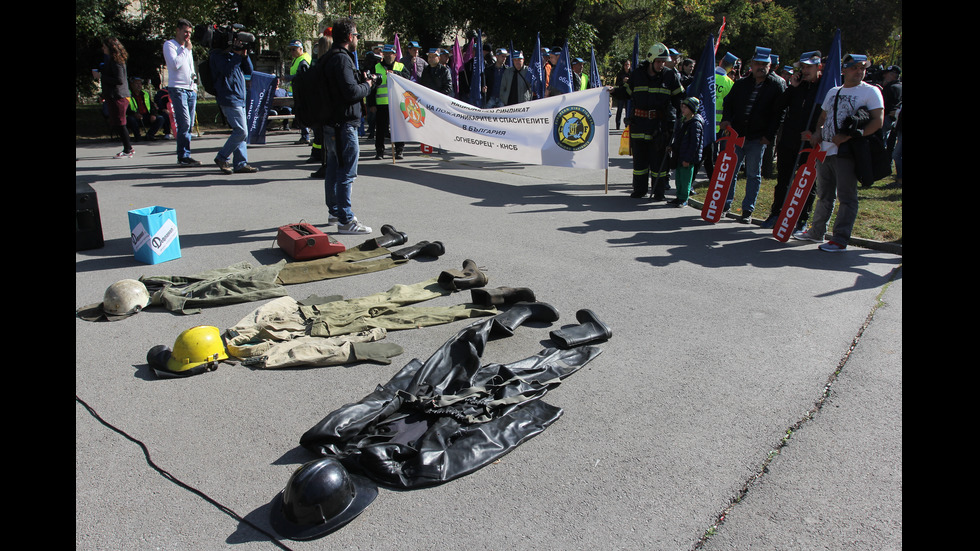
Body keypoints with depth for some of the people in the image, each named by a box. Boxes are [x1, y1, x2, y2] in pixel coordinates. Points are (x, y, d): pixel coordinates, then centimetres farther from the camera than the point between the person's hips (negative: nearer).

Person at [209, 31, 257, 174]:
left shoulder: (233, 54, 18)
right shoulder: (217, 55, -6)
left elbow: (249, 71, 14)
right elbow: (226, 70, -21)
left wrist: (244, 55, -1)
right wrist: (238, 55, -17)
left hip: (239, 99, 9)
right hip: (229, 99, -9)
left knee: (241, 132, 7)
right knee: (241, 131, -13)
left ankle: (241, 164, 9)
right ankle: (222, 158, -2)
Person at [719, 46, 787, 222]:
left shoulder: (777, 85, 1)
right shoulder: (741, 84, 10)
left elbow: (779, 113, -2)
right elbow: (728, 102, 16)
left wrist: (769, 135, -10)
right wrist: (726, 119, -4)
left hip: (758, 138, -3)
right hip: (736, 133, 3)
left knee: (753, 174, 3)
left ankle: (747, 210, 8)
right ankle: (725, 204, 19)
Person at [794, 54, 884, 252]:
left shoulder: (871, 91, -3)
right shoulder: (833, 92, 17)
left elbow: (878, 122, -10)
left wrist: (849, 136, -19)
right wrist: (818, 132, 5)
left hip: (847, 153, -7)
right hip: (825, 150, 7)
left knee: (846, 197, -5)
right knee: (824, 195, 16)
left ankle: (840, 240, -4)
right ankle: (817, 232, 28)